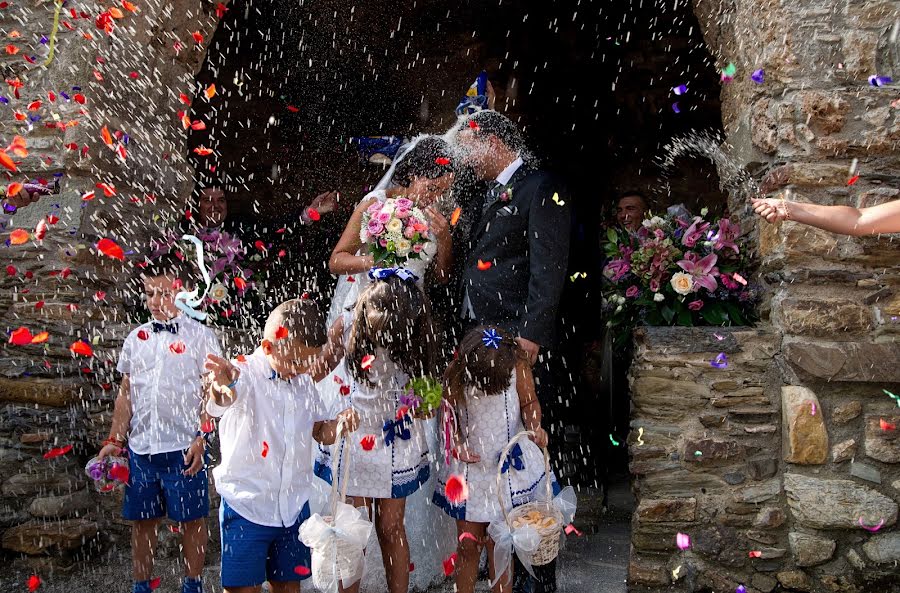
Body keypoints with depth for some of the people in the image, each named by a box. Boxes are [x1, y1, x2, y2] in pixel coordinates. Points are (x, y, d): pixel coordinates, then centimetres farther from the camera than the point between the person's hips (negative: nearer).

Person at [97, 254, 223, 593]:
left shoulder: (199, 336, -2)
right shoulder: (136, 338, 11)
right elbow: (126, 394, 15)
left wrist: (201, 439, -11)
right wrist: (114, 441, 9)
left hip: (183, 448, -4)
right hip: (140, 447, 4)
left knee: (192, 519, 4)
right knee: (142, 520, 11)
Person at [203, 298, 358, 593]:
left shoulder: (303, 380, 6)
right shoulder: (244, 374, -15)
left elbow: (321, 433, 13)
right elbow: (220, 403, -38)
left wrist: (339, 423, -10)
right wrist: (222, 387, -63)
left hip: (294, 504, 6)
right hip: (247, 504, -5)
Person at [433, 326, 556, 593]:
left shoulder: (517, 366, -17)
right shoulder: (455, 375, -17)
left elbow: (530, 402, 0)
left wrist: (534, 426, -19)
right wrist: (456, 443, -14)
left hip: (510, 465, -1)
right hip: (470, 464, 1)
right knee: (468, 546, 8)